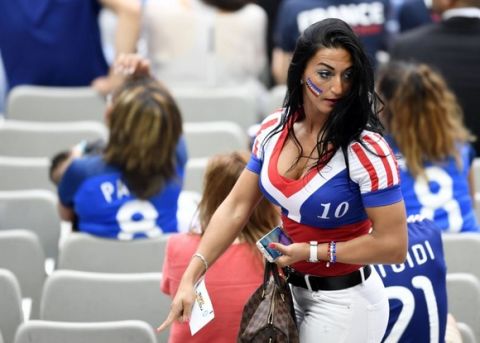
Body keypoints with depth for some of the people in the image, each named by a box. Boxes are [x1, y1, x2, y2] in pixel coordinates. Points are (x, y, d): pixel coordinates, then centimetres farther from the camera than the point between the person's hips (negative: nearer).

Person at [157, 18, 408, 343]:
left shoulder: (366, 150, -24)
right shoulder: (274, 130, -5)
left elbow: (393, 245, -23)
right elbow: (236, 207, -2)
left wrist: (311, 251, -19)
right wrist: (190, 277, -11)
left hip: (344, 302, -6)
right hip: (293, 289, 6)